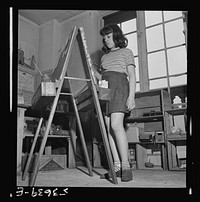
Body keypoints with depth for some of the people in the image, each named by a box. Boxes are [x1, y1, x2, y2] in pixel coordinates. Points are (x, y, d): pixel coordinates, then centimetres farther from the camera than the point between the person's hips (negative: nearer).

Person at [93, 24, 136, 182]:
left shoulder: (126, 52, 12)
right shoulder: (104, 57, 28)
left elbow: (132, 76, 2)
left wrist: (131, 96, -11)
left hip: (119, 87, -6)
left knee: (116, 125, -21)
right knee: (109, 128, -4)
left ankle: (126, 166, -16)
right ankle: (117, 167, -2)